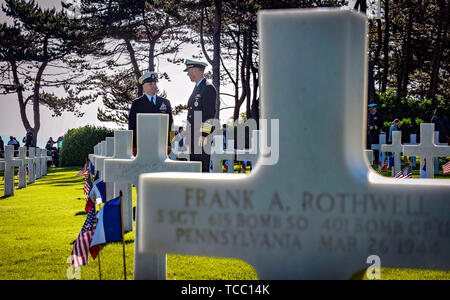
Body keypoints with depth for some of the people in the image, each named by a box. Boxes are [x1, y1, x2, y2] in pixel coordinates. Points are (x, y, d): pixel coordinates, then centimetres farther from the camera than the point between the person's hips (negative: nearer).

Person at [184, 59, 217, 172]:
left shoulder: (208, 88, -11)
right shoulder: (197, 88, 19)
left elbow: (210, 114, -17)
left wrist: (203, 136, -21)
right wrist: (187, 134, 20)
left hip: (203, 135, -10)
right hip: (193, 135, 10)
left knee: (202, 168, -8)